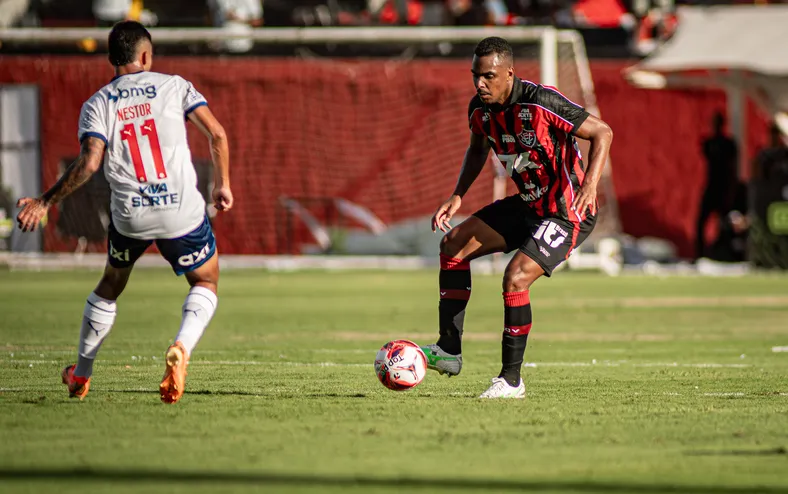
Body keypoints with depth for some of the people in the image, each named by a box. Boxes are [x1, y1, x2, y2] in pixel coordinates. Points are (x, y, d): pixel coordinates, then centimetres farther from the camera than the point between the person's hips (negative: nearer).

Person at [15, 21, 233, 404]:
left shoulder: (97, 104, 3)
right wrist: (222, 185, 12)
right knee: (205, 284, 19)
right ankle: (181, 348, -11)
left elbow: (89, 164, -11)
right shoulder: (174, 86, 4)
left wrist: (45, 203, -4)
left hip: (129, 214, 2)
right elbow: (216, 134, -2)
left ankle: (80, 376, 34)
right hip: (182, 209, -2)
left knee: (111, 284, 26)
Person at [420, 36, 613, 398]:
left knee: (516, 277, -24)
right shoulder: (480, 109, -4)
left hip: (568, 213, -9)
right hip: (529, 204, 9)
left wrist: (590, 184, -36)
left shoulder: (540, 103, -27)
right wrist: (457, 196, 7)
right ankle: (449, 351, 9)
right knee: (454, 244, 5)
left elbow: (603, 133, -22)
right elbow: (478, 149, 19)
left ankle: (511, 380, -10)